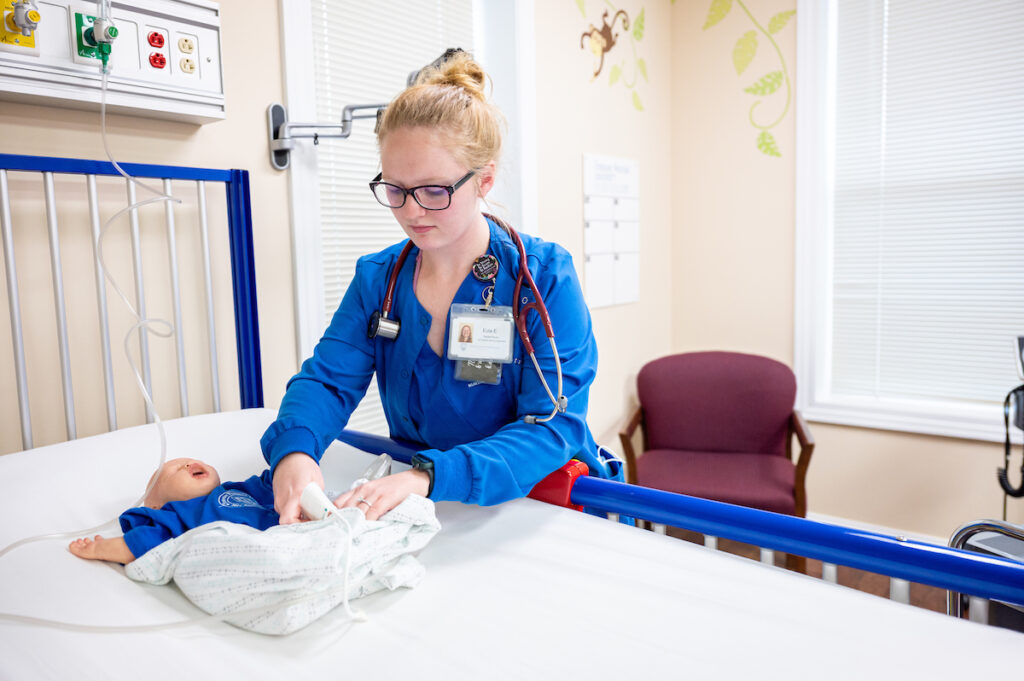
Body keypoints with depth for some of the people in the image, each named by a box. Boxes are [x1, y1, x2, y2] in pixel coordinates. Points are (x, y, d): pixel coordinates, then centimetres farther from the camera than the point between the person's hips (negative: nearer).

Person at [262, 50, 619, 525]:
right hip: (423, 519, 3)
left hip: (538, 514, -2)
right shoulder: (376, 280, 7)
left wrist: (428, 477, -30)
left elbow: (552, 428, -15)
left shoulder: (545, 277, -7)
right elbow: (327, 379, 1)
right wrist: (293, 448, -23)